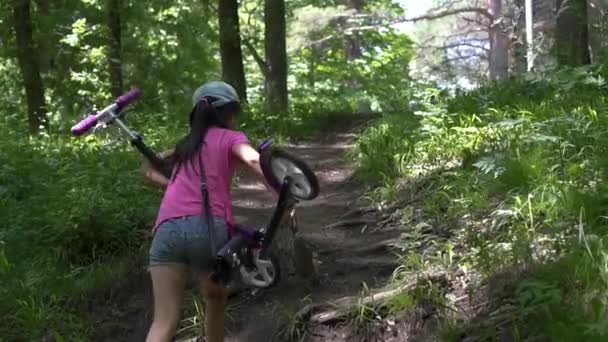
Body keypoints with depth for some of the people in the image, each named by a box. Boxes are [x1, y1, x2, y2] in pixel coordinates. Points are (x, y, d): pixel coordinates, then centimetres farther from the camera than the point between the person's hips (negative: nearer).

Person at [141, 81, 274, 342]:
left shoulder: (187, 143, 30)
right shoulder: (231, 137, 14)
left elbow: (147, 169, 34)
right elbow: (253, 159, -8)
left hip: (168, 229, 3)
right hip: (208, 227, -3)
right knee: (216, 298, 26)